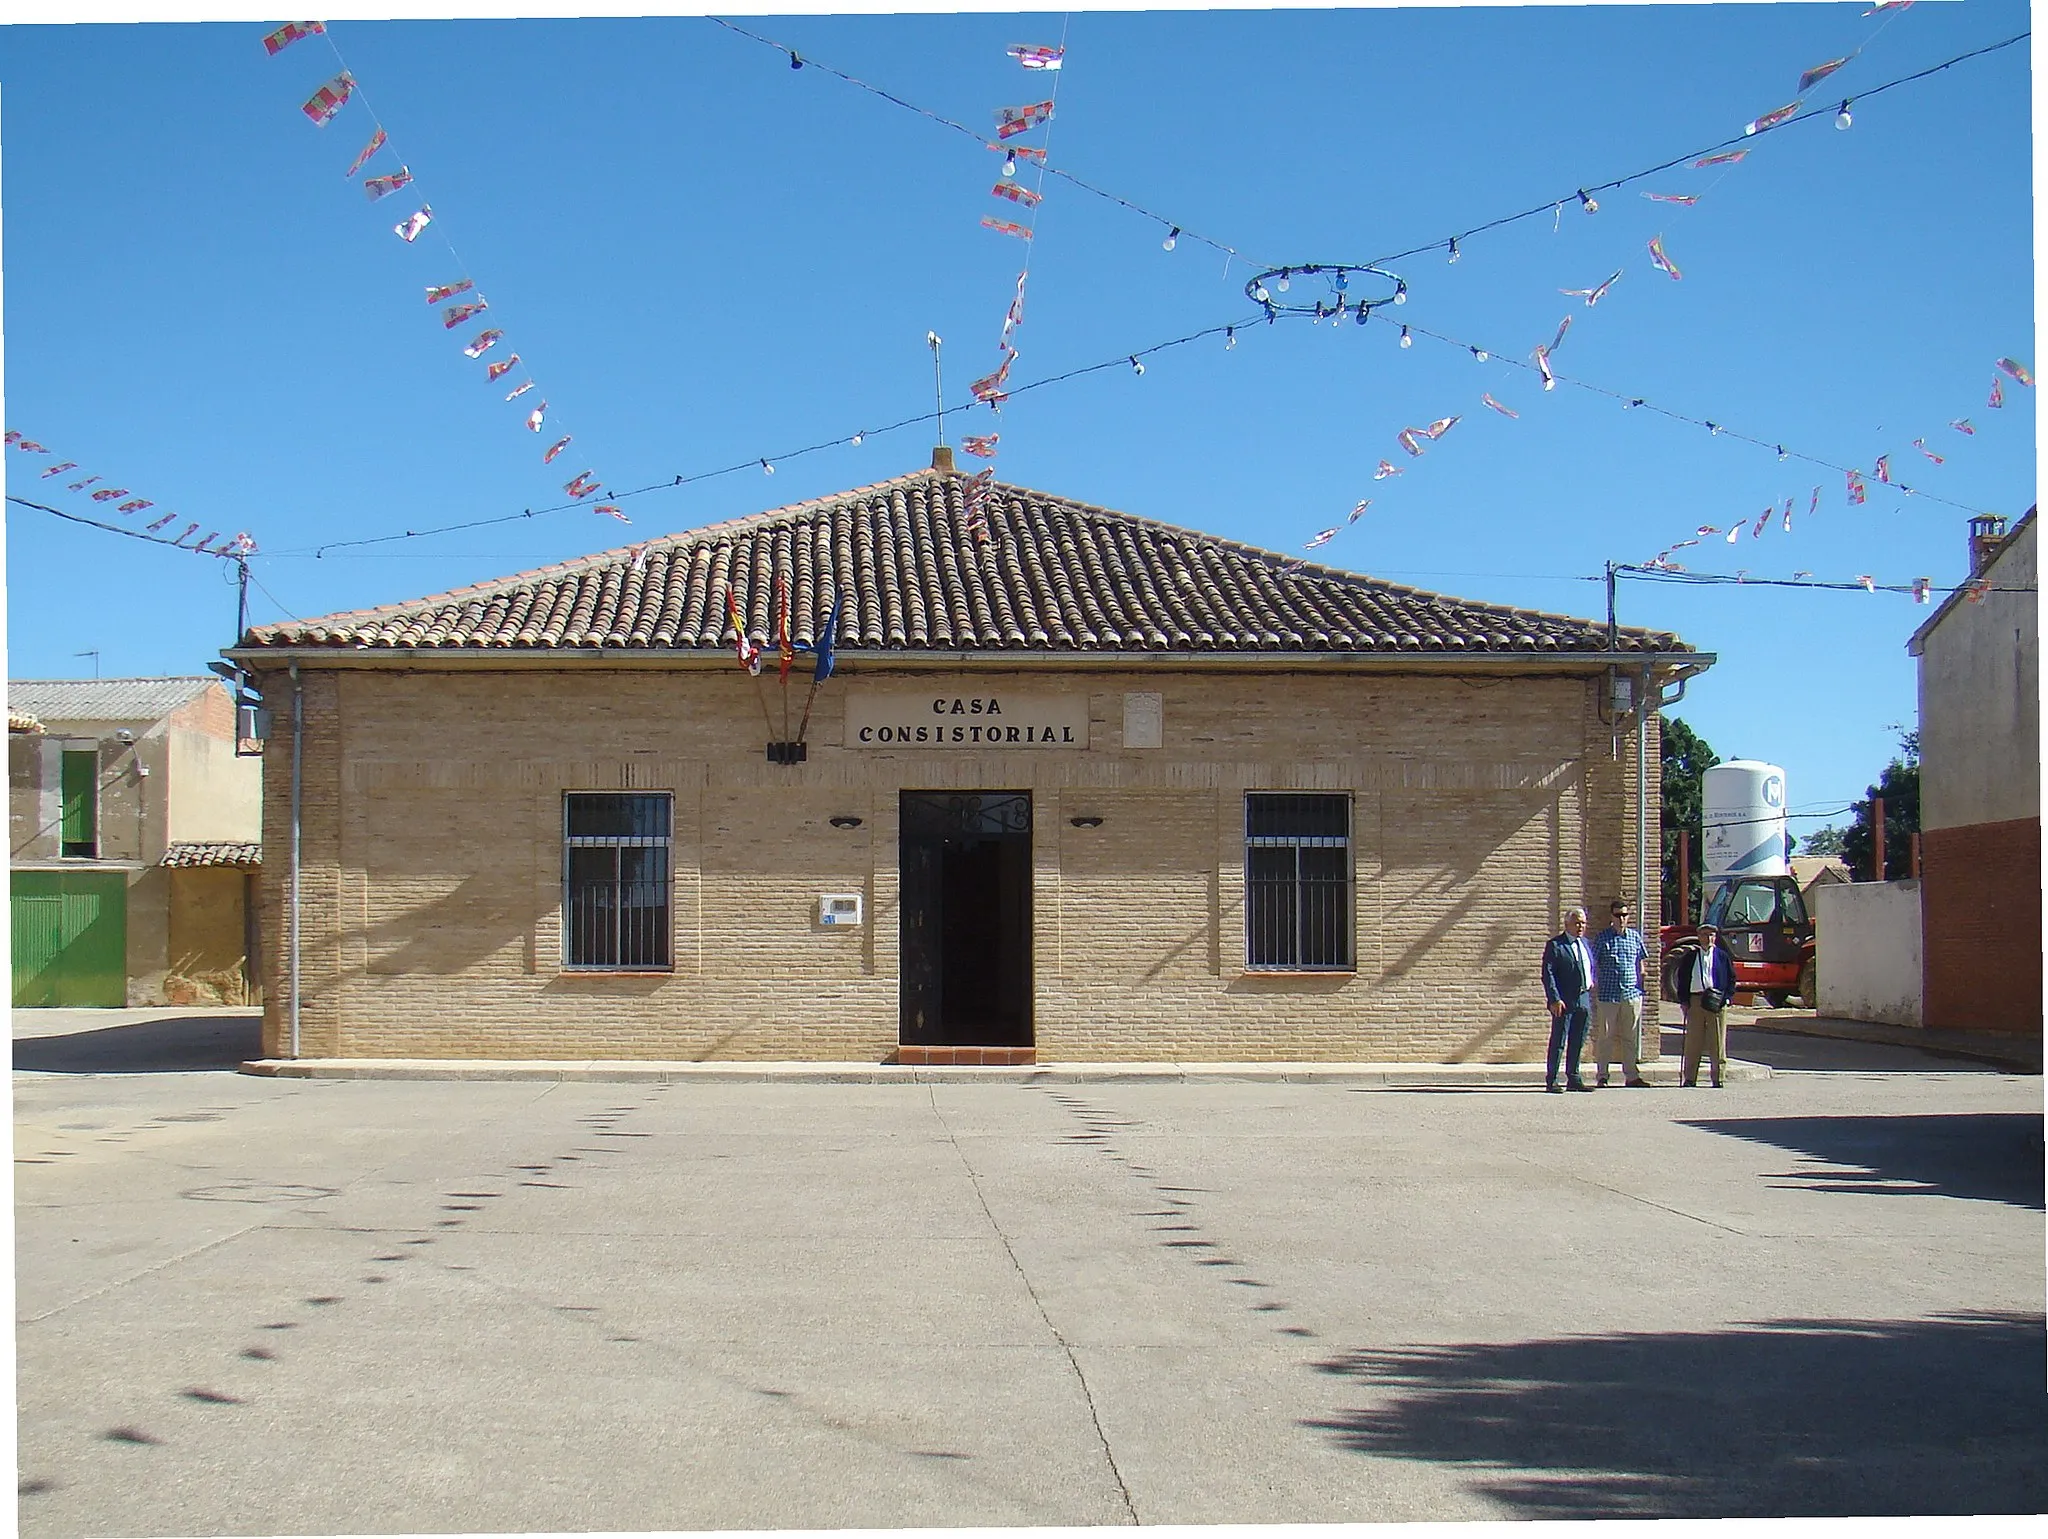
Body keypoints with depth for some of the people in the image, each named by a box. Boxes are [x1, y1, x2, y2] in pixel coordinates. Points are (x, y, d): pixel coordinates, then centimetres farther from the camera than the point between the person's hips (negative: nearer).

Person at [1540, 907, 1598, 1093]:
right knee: (1558, 1042, -3)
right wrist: (1555, 1000, -19)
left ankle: (1573, 1079, 19)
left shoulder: (1586, 944, 16)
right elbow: (1548, 974, -12)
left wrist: (1591, 984, 11)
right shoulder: (1555, 945, -7)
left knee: (1578, 1042, 11)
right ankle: (1551, 1081, 2)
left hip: (1584, 1001, 7)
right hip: (1564, 1001, -7)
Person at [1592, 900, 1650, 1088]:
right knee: (1605, 1036, 2)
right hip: (1608, 994, -3)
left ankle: (1631, 1075, 12)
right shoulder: (1602, 938, 0)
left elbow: (1641, 961, 19)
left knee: (1632, 1037, 6)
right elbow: (1592, 963, 2)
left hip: (1632, 994, 3)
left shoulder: (1635, 937, 9)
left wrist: (1640, 985, 12)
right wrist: (1592, 984, -6)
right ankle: (1602, 1075, 9)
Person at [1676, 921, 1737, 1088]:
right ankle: (1689, 1079, 8)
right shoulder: (1691, 958, 12)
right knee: (1693, 1043, 3)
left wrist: (1725, 998, -4)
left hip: (1716, 1003, -1)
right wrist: (1684, 1000, 3)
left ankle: (1718, 1079, 4)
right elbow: (1682, 978, 13)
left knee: (1717, 1043, -1)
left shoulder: (1723, 957, 8)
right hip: (1695, 1001, 1)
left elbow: (1732, 979, 8)